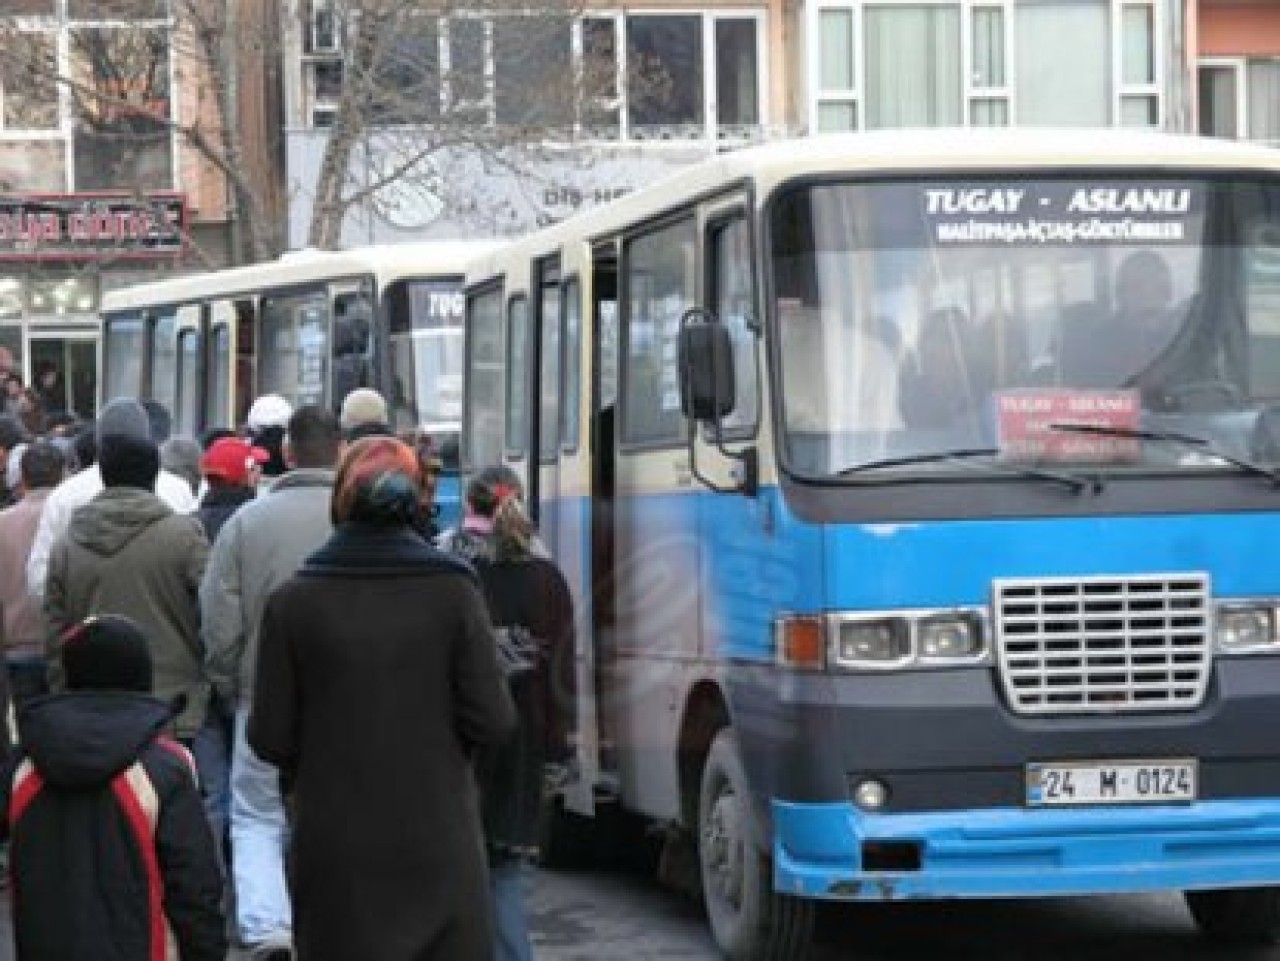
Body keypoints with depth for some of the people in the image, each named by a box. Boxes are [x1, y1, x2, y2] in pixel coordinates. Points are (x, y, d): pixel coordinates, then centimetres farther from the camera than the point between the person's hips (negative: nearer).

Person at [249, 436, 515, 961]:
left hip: (335, 850, 1)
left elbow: (269, 738, -4)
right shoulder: (453, 590, -5)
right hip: (439, 844, 0)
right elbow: (492, 722, -7)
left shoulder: (292, 601, -5)